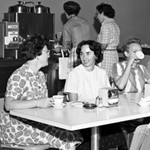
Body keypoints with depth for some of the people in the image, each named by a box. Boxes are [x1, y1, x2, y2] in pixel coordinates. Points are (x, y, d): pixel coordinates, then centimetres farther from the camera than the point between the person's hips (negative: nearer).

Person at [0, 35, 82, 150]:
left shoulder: (41, 75, 17)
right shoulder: (18, 76, -12)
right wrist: (37, 103, -28)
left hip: (37, 123, 8)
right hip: (17, 127, -8)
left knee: (74, 135, -15)